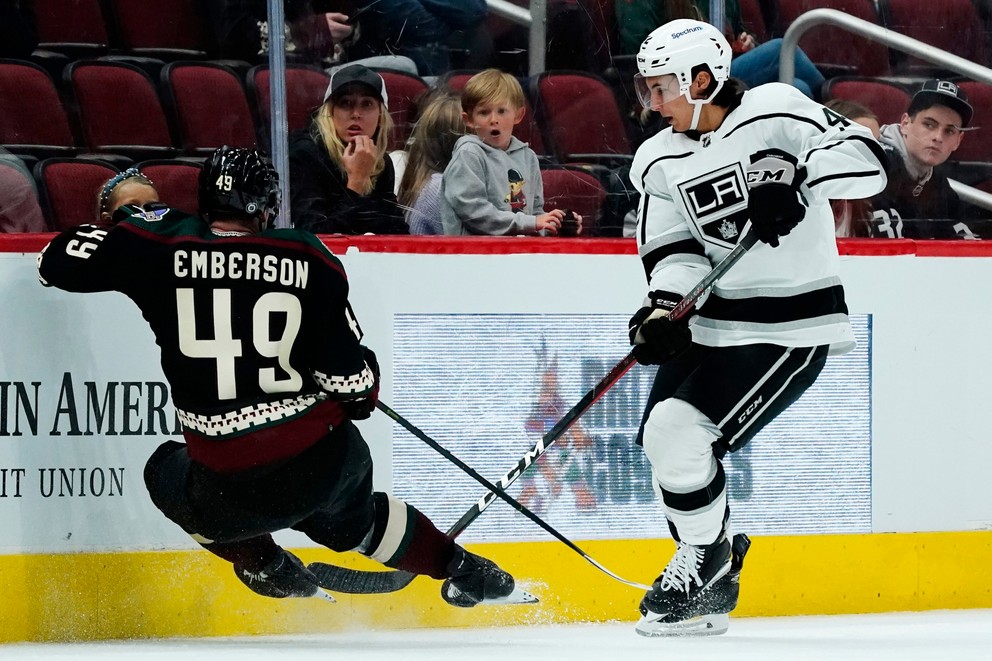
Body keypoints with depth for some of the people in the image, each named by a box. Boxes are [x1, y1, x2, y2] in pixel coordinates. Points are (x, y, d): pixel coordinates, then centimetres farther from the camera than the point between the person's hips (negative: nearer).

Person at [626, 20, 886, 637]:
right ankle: (712, 586, 23)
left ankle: (705, 553, 7)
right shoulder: (661, 161, 7)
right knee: (661, 437, 6)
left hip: (789, 329, -8)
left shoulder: (774, 111, -12)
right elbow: (675, 250, 2)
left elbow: (867, 159, -21)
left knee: (682, 433, -18)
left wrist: (794, 175, -36)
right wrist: (662, 308, -18)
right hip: (712, 320, 8)